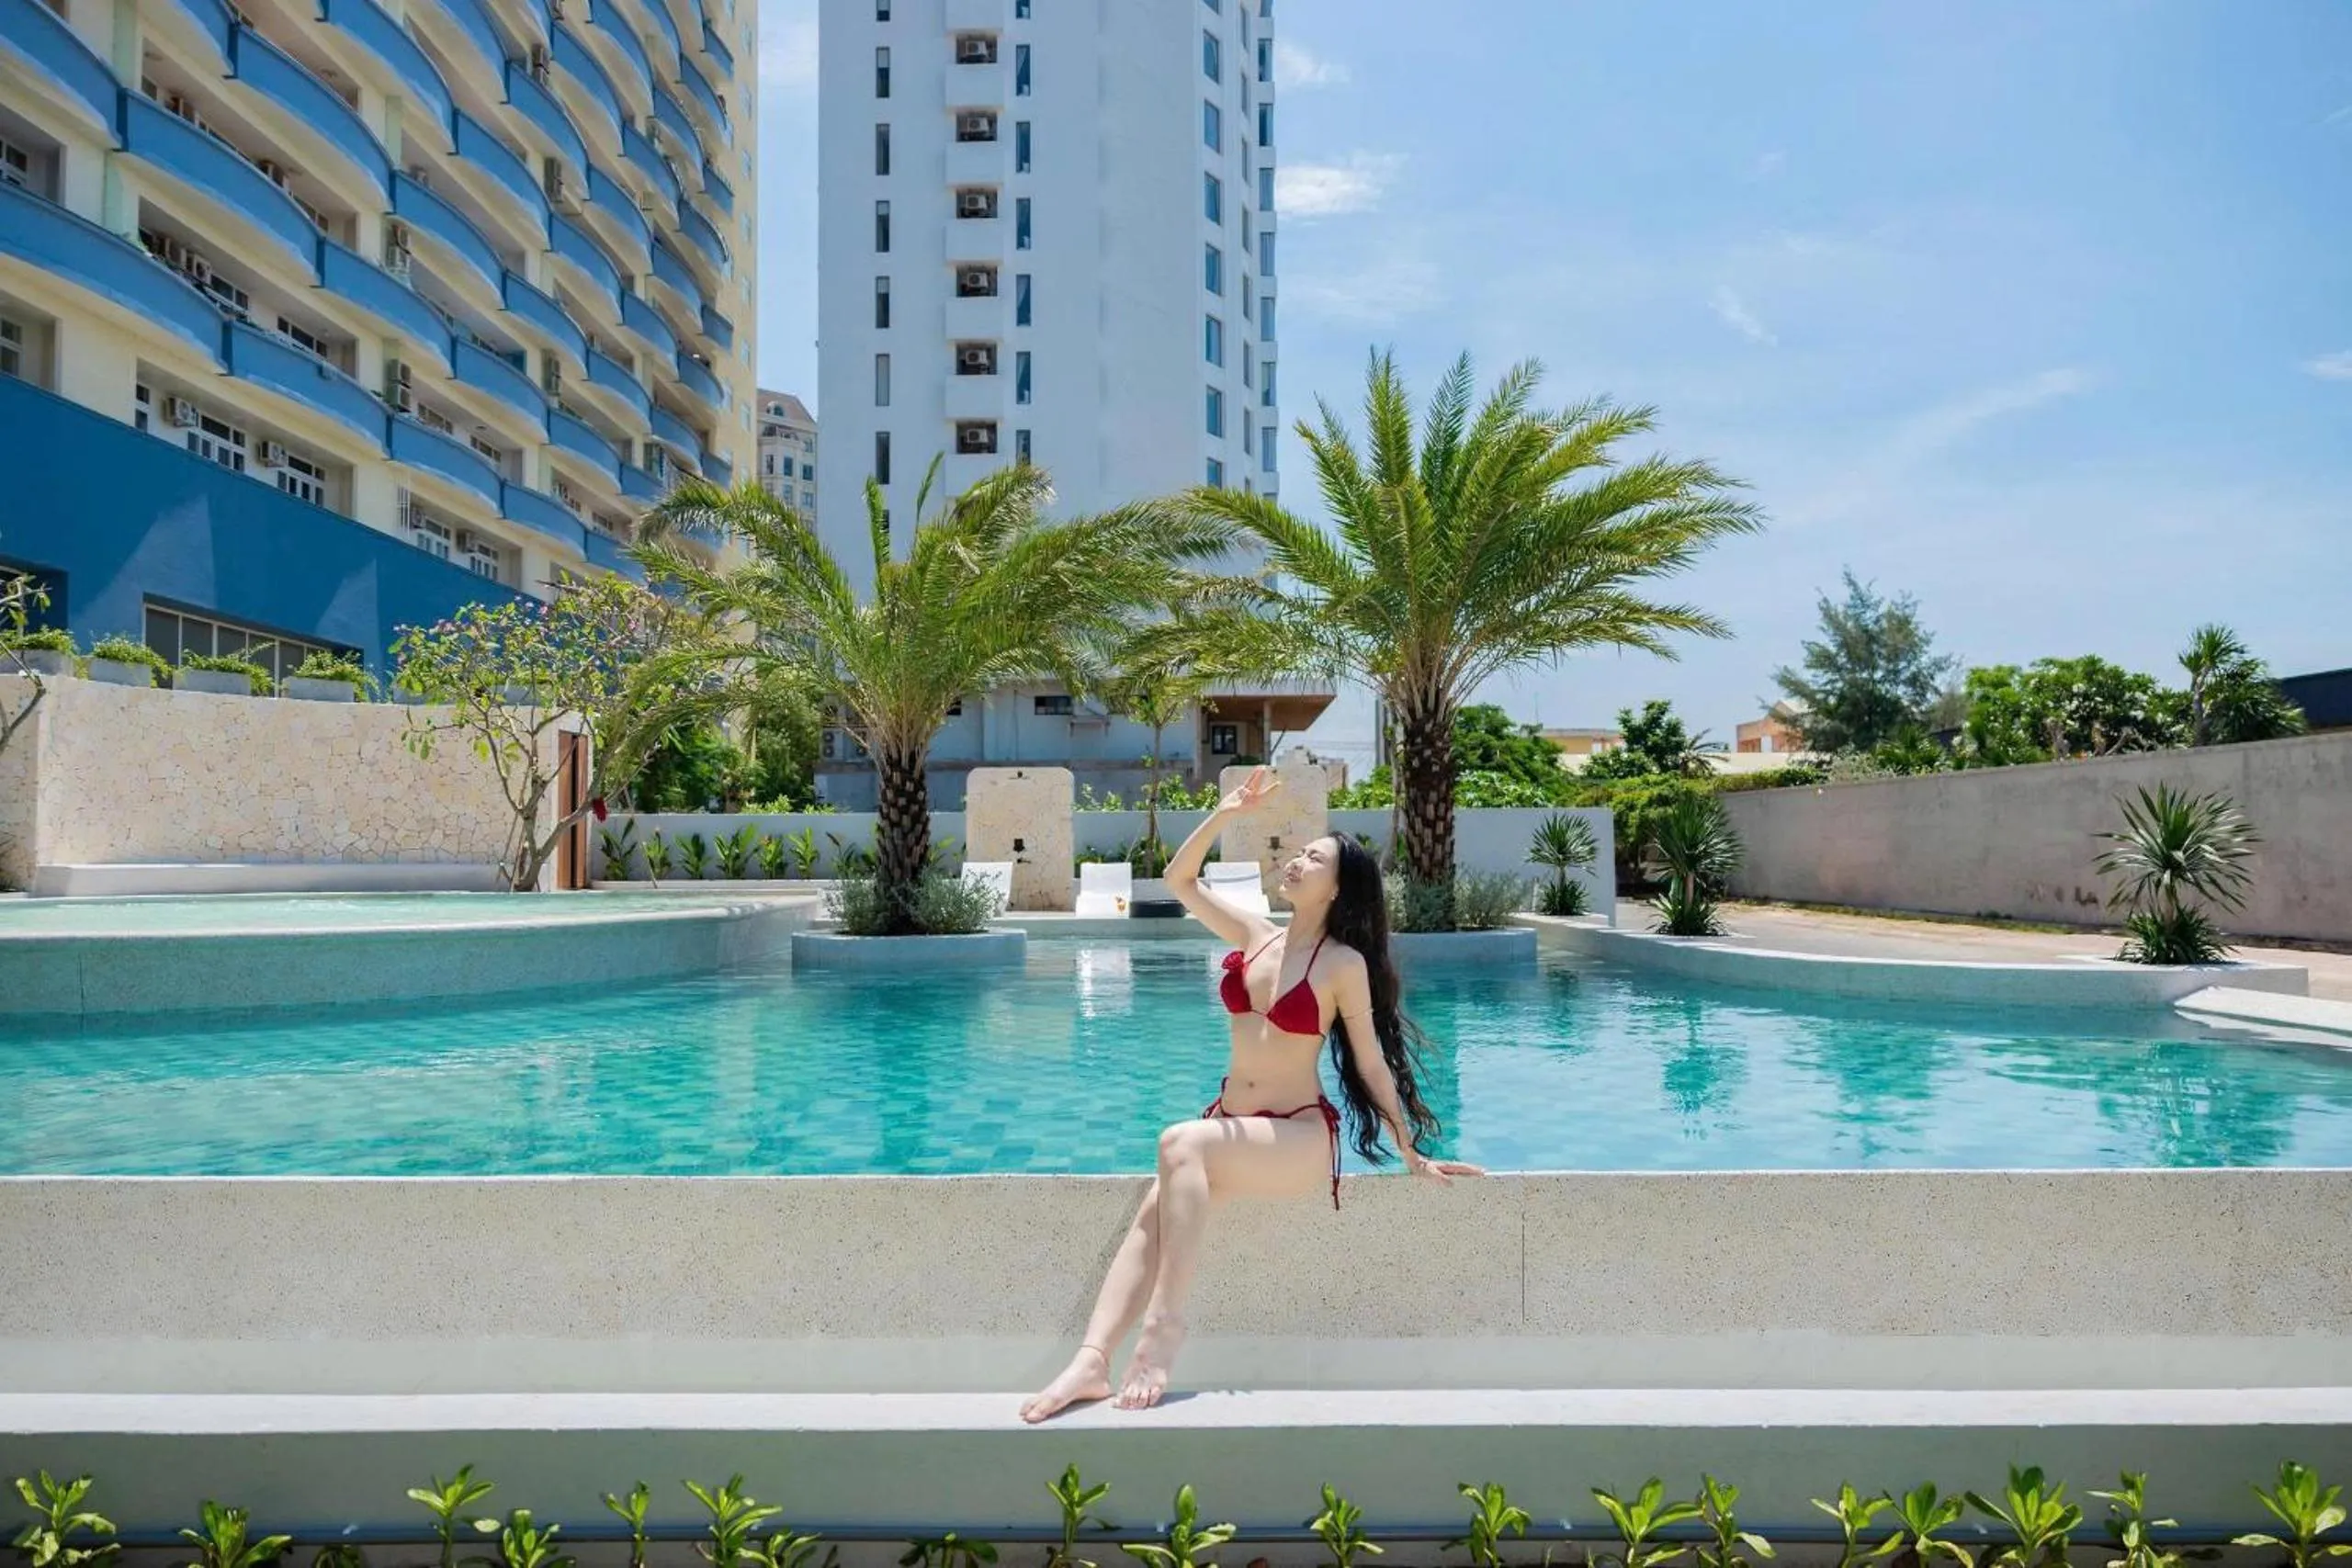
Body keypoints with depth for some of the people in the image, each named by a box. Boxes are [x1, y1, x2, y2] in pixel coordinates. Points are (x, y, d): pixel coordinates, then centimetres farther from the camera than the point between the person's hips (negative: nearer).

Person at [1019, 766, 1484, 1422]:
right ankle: (1092, 1361, -34)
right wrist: (1226, 813, 4)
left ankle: (1165, 1320, -31)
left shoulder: (1345, 964, -6)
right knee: (1150, 1218, -23)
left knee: (1181, 1144, -33)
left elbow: (1372, 1064, 0)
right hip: (1230, 1126, 5)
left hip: (1299, 1138, -5)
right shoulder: (1256, 936, 10)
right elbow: (1179, 879, 13)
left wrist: (1414, 1156, 3)